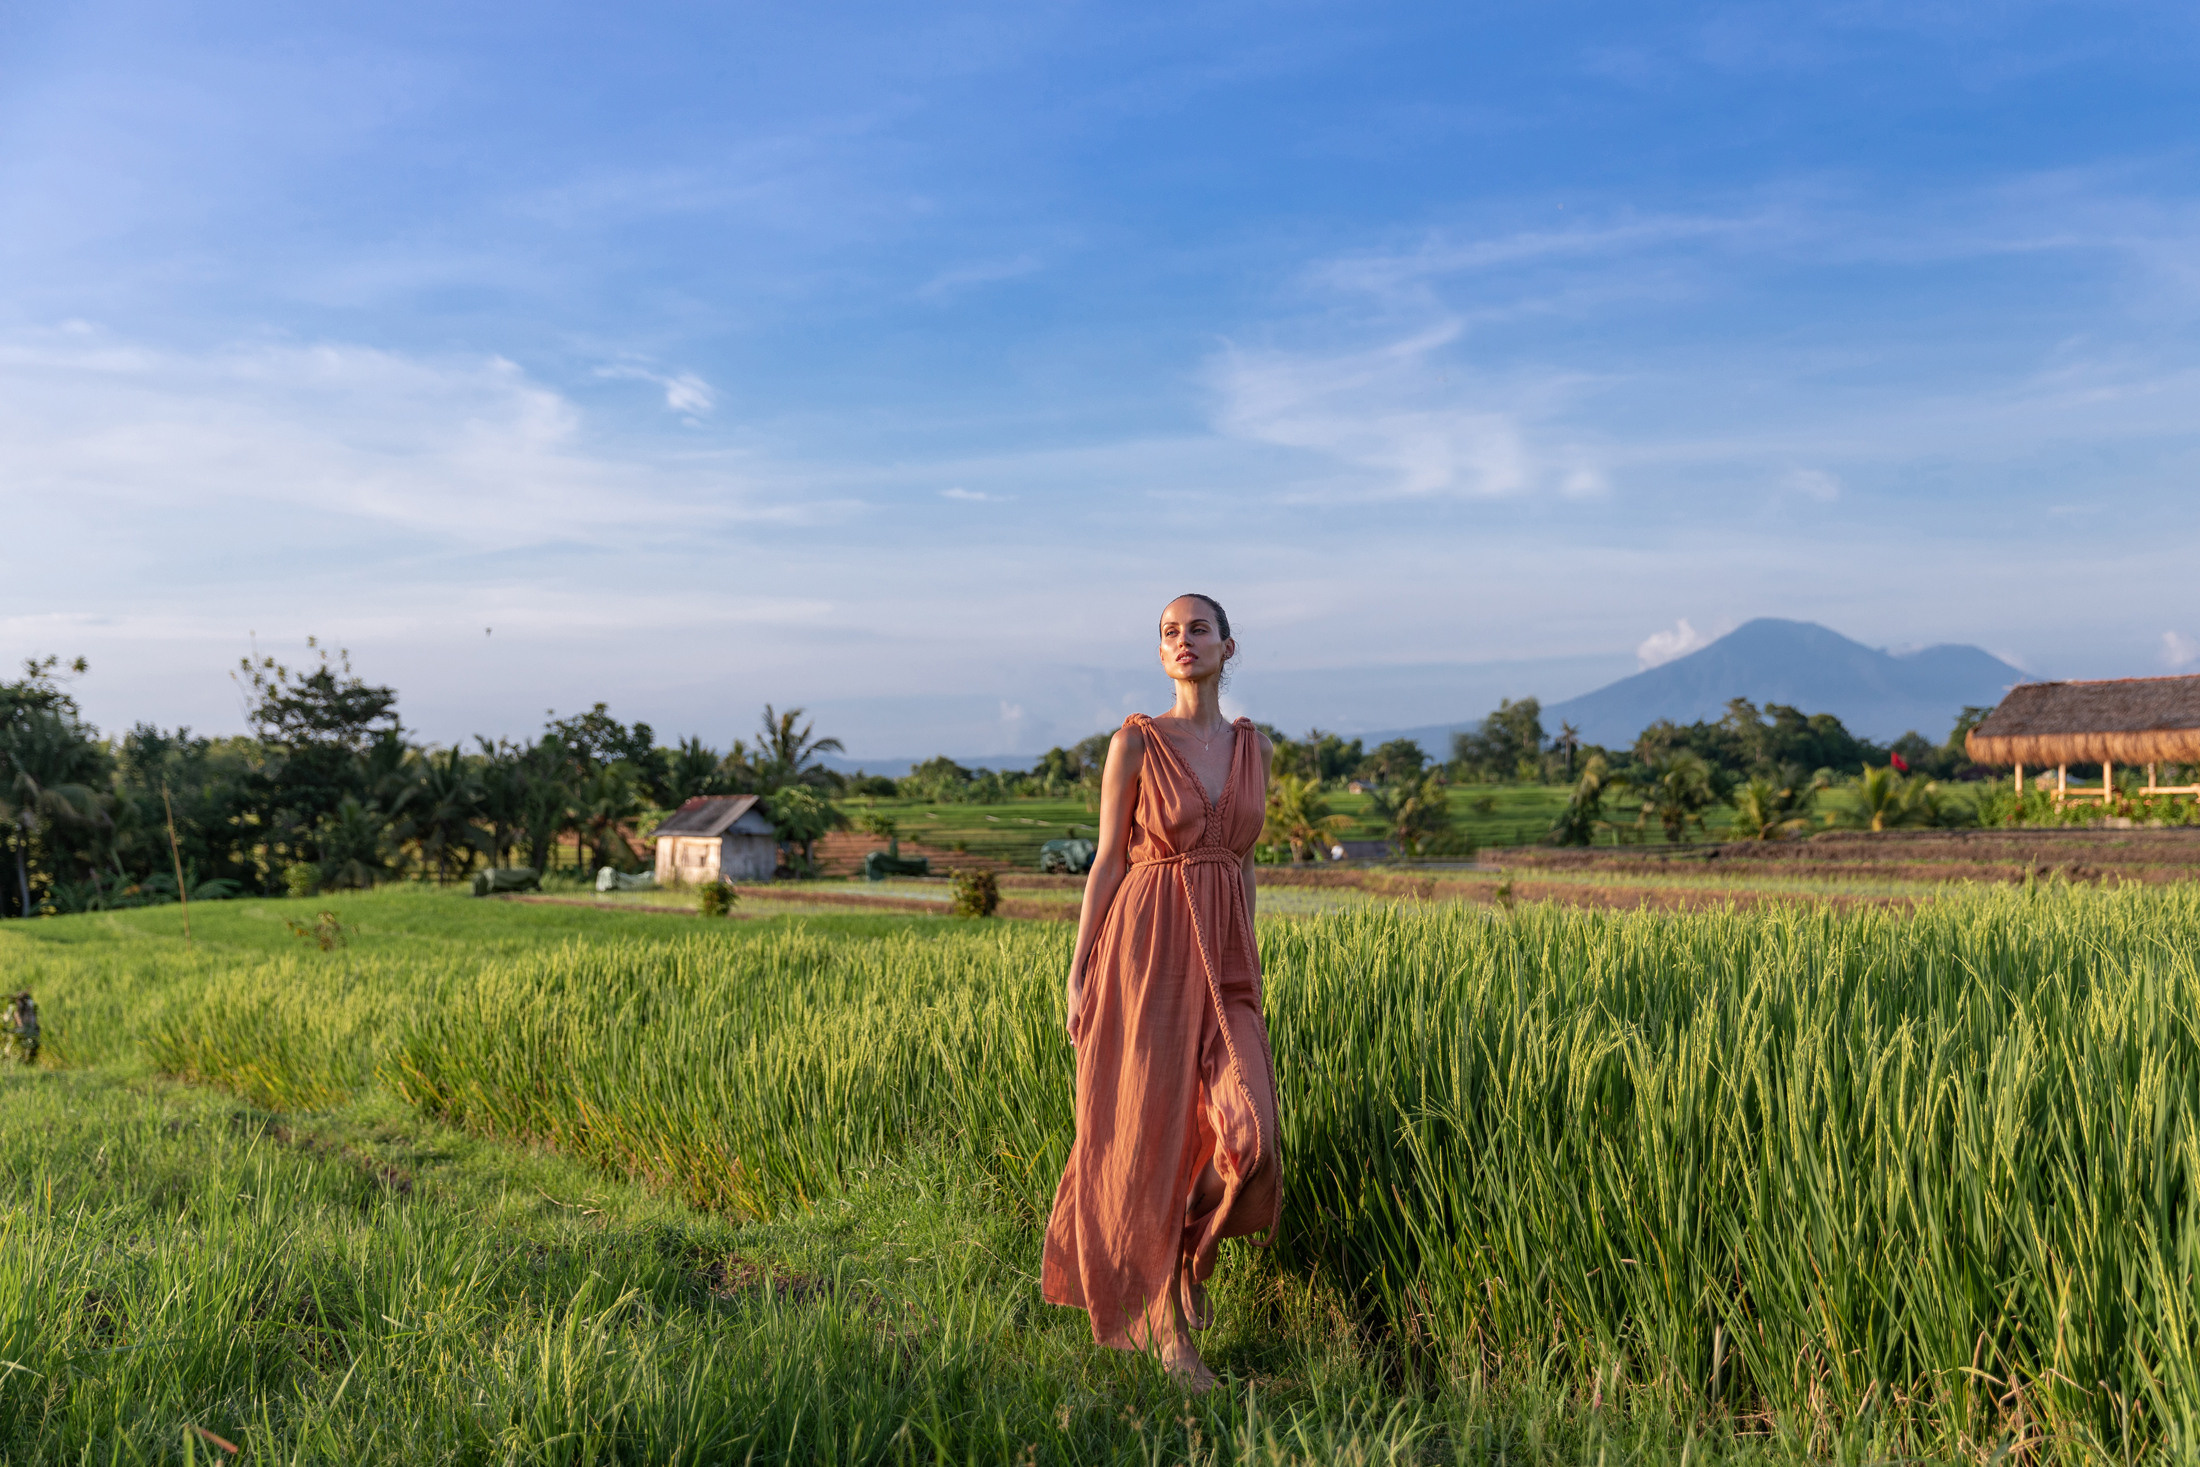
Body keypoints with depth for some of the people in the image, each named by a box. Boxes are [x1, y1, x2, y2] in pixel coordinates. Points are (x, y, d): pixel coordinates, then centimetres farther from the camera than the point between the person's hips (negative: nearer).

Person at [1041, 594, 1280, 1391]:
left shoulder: (1255, 747, 9)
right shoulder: (1134, 742, -3)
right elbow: (1108, 860, -2)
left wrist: (1243, 960, 15)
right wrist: (1078, 972, -4)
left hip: (1224, 959, 4)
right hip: (1145, 950, -4)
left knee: (1242, 1130, -11)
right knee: (1149, 1132, 1)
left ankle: (1184, 1247, 20)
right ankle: (1166, 1326, 18)